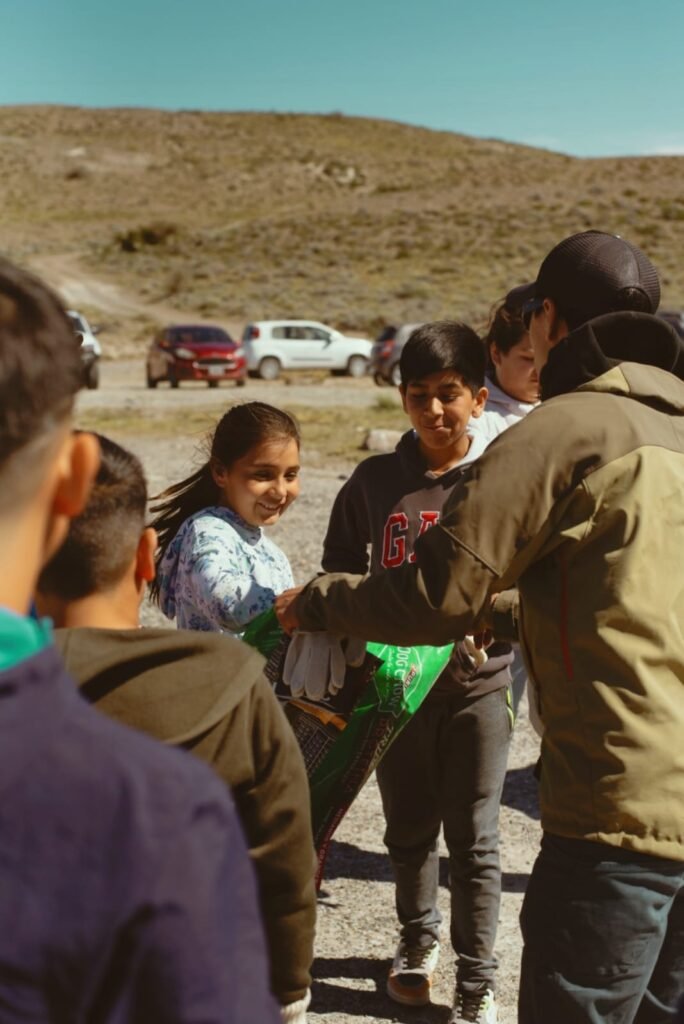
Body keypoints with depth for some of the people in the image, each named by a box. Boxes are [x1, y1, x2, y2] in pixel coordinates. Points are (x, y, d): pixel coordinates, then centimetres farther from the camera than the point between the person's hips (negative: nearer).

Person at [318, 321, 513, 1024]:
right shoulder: (375, 481, -1)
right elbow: (338, 569, 9)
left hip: (477, 683, -2)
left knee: (473, 840, 6)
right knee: (408, 829, 18)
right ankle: (417, 939, 42)